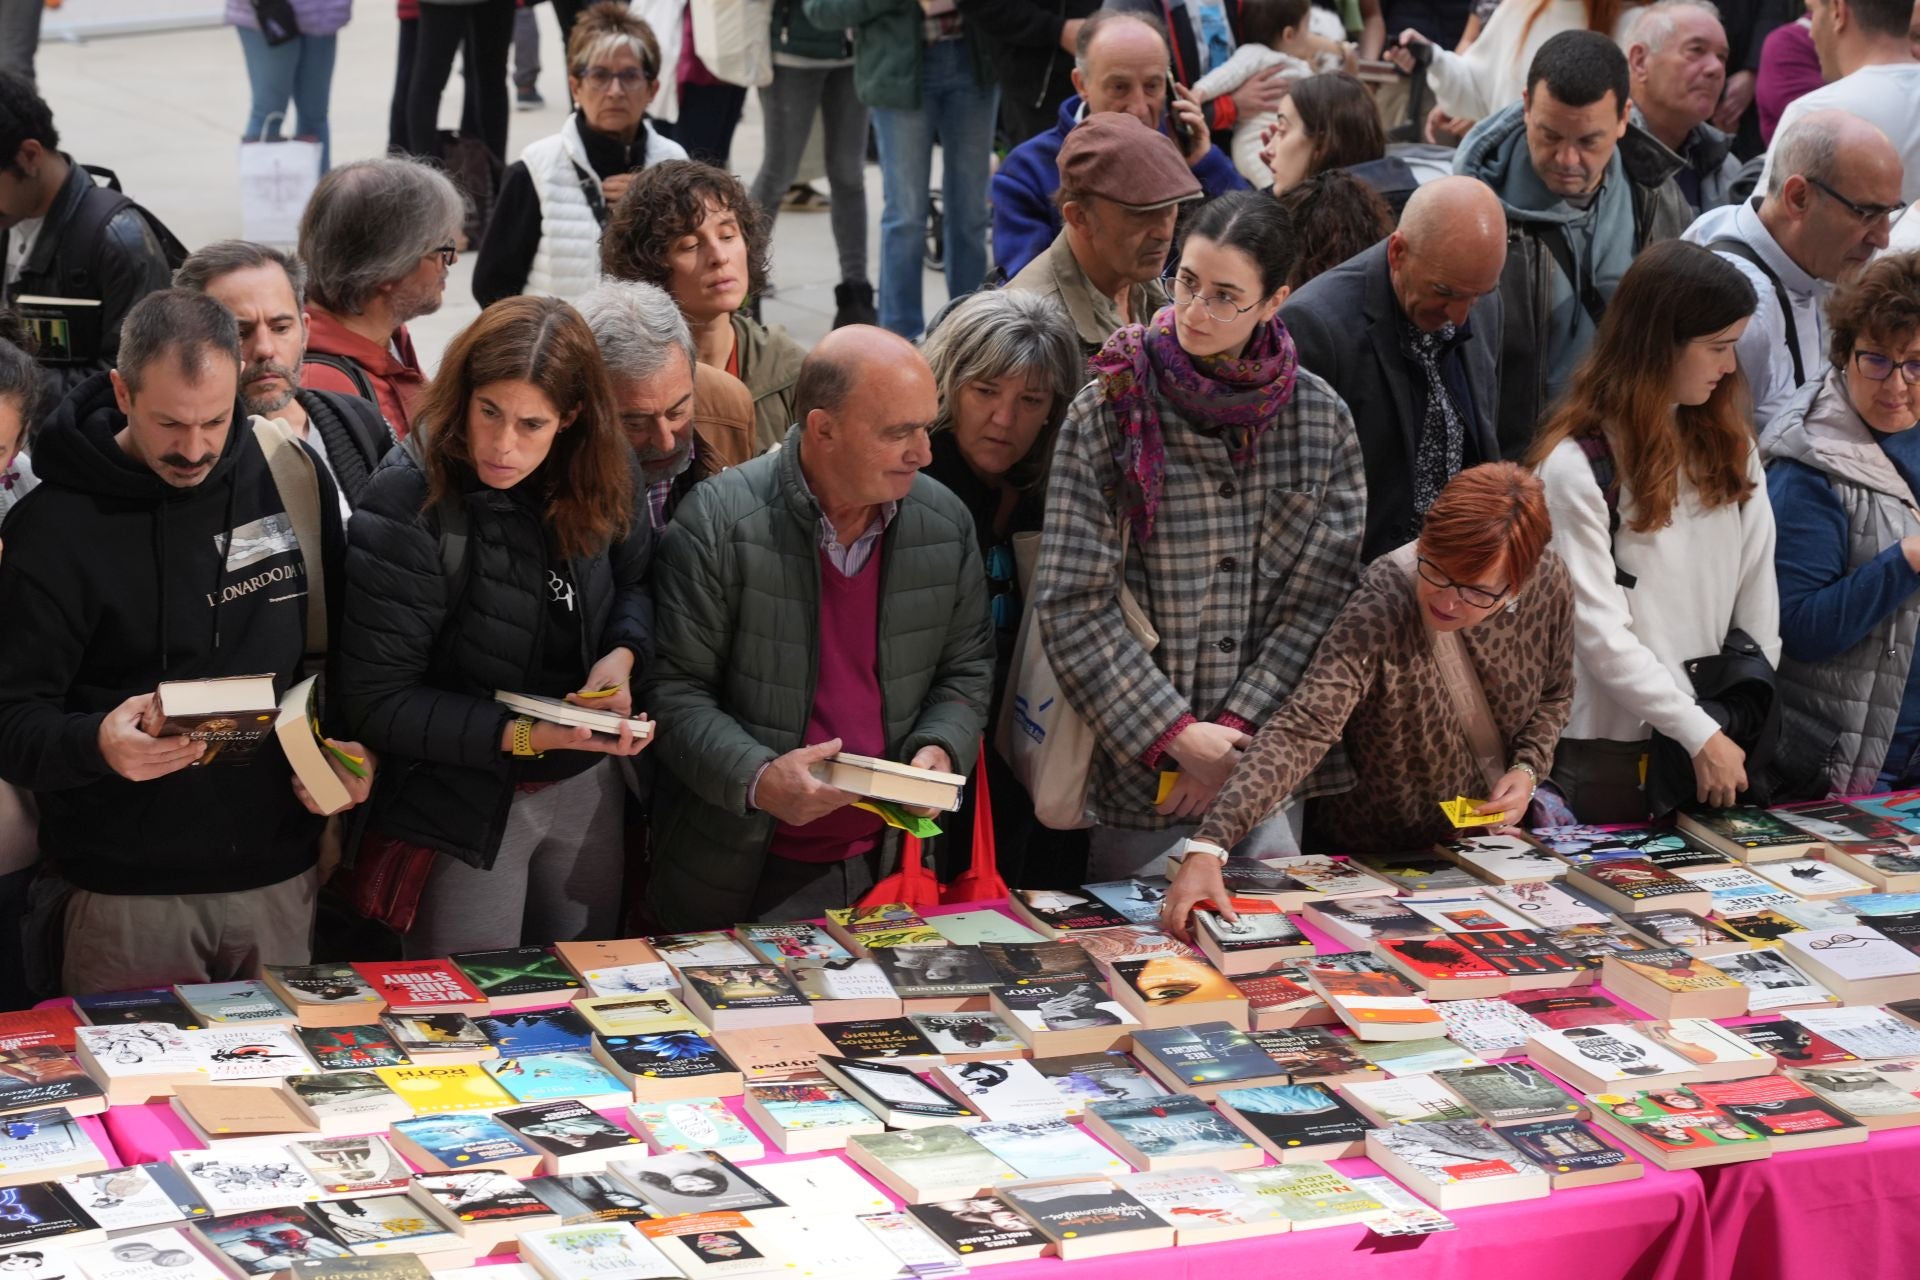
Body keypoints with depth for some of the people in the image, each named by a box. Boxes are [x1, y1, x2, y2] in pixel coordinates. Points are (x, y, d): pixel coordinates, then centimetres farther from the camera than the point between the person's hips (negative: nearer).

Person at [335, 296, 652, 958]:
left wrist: (622, 656, -10)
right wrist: (522, 736, -28)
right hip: (464, 804, -5)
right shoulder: (409, 507, -23)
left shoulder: (600, 480, -8)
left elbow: (631, 580, 12)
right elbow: (376, 700, -21)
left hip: (585, 786, 5)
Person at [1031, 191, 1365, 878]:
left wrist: (1235, 733, -11)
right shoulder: (1110, 411, -7)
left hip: (1266, 765, 2)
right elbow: (1071, 603, -10)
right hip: (1136, 770, -2)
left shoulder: (1322, 419, 1)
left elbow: (1319, 598, -1)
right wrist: (1176, 735, -15)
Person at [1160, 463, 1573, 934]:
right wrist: (1208, 847, -53)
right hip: (1375, 855, -4)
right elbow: (1299, 731, -42)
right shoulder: (1378, 614, -31)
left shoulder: (1549, 581, -14)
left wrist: (1528, 769, -10)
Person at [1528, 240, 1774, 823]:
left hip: (1721, 733, 6)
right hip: (1611, 750, -5)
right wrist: (1699, 735, -17)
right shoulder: (1577, 465, -14)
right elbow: (1599, 630, -17)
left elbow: (1757, 589, 4)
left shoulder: (1729, 443, 6)